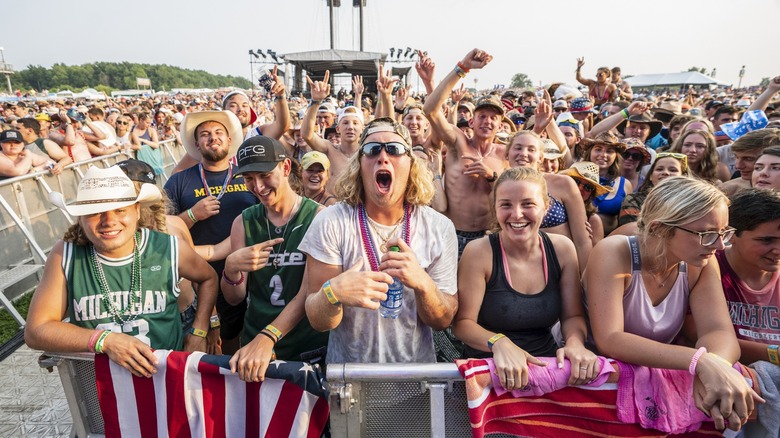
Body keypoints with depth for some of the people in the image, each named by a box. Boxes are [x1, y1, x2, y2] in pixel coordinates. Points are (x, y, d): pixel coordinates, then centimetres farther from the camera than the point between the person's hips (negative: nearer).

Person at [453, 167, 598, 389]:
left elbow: (573, 316, 6)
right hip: (489, 370, -4)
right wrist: (499, 343, -29)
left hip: (547, 365, 4)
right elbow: (462, 322, -10)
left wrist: (575, 342, -16)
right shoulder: (479, 252, -12)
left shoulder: (562, 248, 1)